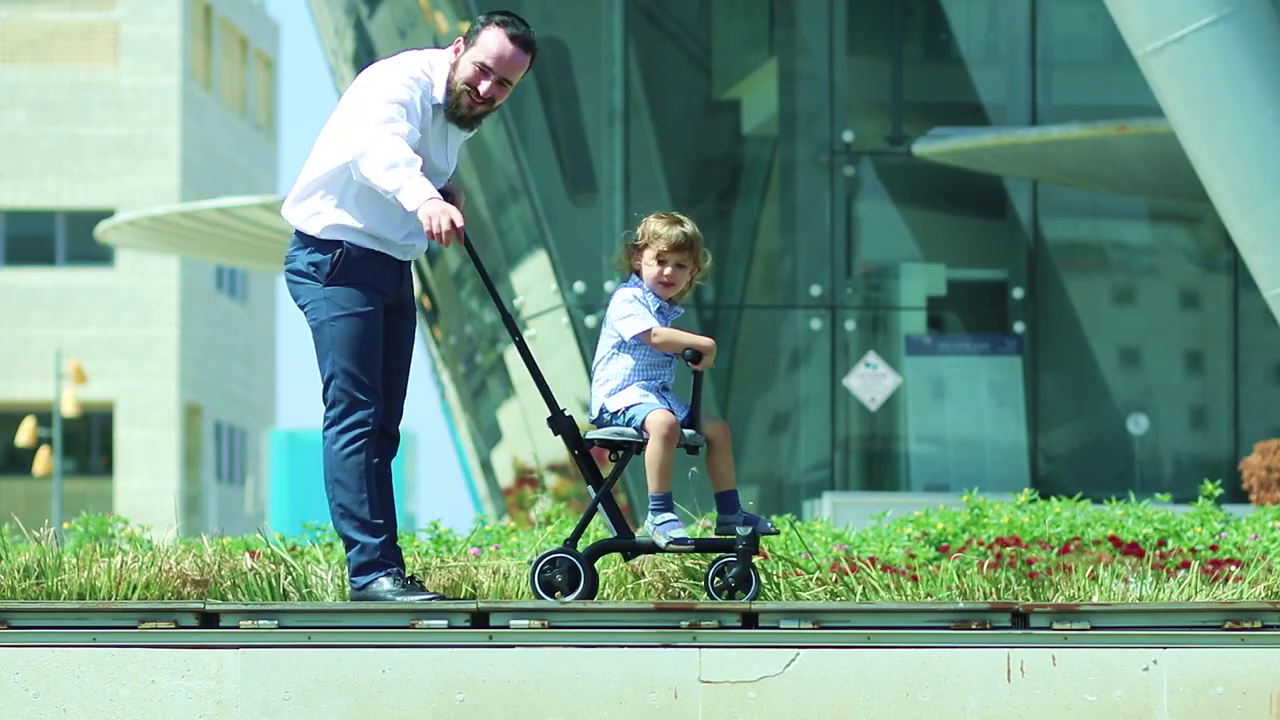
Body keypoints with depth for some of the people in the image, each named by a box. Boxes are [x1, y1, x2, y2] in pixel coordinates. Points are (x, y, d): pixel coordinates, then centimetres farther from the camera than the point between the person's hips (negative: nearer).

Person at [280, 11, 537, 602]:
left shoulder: (465, 115, 8)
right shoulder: (403, 81, -20)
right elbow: (379, 143, -43)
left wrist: (448, 188, 0)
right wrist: (423, 198, -63)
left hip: (393, 265, 9)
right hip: (335, 259, -9)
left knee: (382, 424, 9)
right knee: (354, 413, -15)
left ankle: (382, 569, 12)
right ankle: (372, 570, -20)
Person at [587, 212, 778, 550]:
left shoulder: (668, 310, 19)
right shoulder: (628, 300, -10)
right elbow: (654, 336, -25)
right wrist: (704, 344, -19)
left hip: (659, 395, 10)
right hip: (620, 393, -10)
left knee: (717, 429, 12)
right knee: (663, 422, -38)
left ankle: (729, 513, 23)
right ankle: (659, 515, -36)